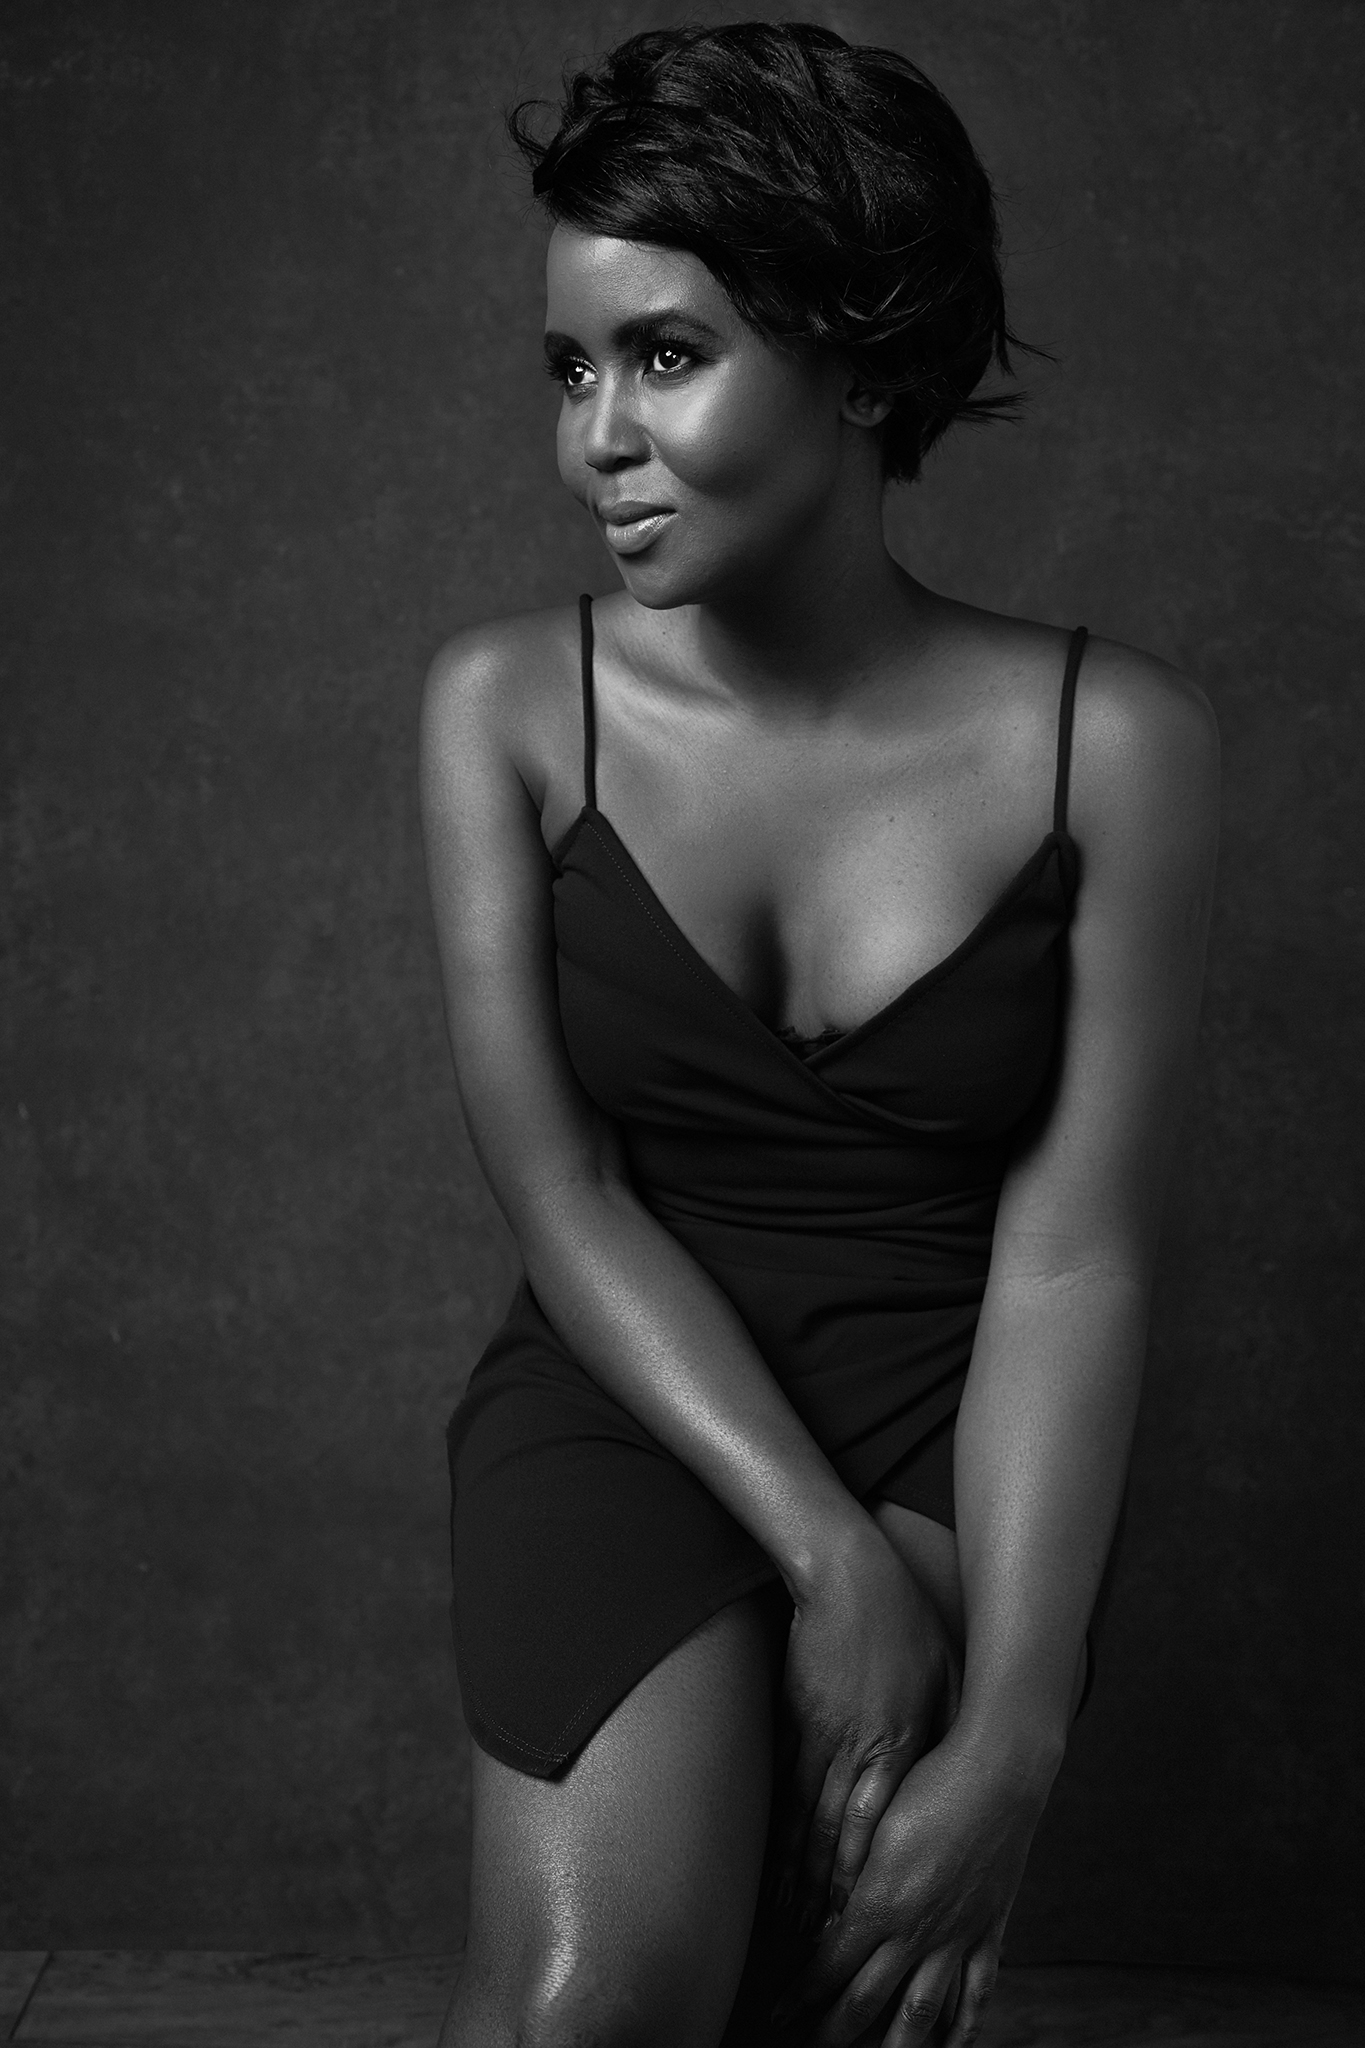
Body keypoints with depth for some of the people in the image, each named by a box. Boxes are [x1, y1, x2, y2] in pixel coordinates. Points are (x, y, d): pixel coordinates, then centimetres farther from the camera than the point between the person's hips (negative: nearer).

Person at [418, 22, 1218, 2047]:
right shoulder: (508, 703, -4)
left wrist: (1009, 1744, -17)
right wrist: (827, 1549, -17)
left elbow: (1074, 1253, -10)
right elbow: (554, 1183, -6)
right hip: (626, 1402, 0)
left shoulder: (1112, 741, -8)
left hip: (955, 1428, 0)